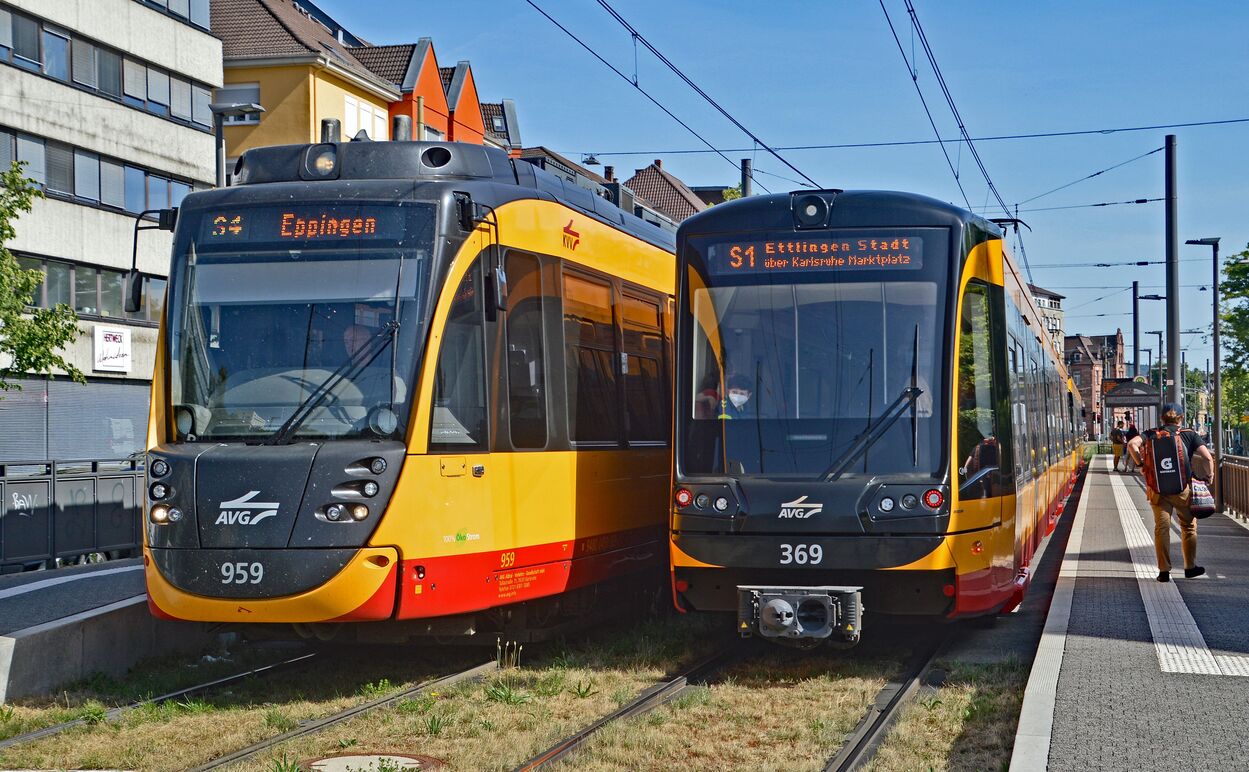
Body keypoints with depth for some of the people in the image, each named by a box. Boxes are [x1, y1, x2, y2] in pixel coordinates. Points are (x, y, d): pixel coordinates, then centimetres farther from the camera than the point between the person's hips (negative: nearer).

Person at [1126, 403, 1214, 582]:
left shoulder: (1152, 434, 5)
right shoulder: (1190, 435, 3)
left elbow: (1132, 444, -11)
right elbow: (1208, 458, -5)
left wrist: (1142, 464, -3)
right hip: (1183, 488, -1)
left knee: (1161, 528, 6)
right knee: (1189, 526, 16)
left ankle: (1164, 571, 4)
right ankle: (1190, 567, 23)